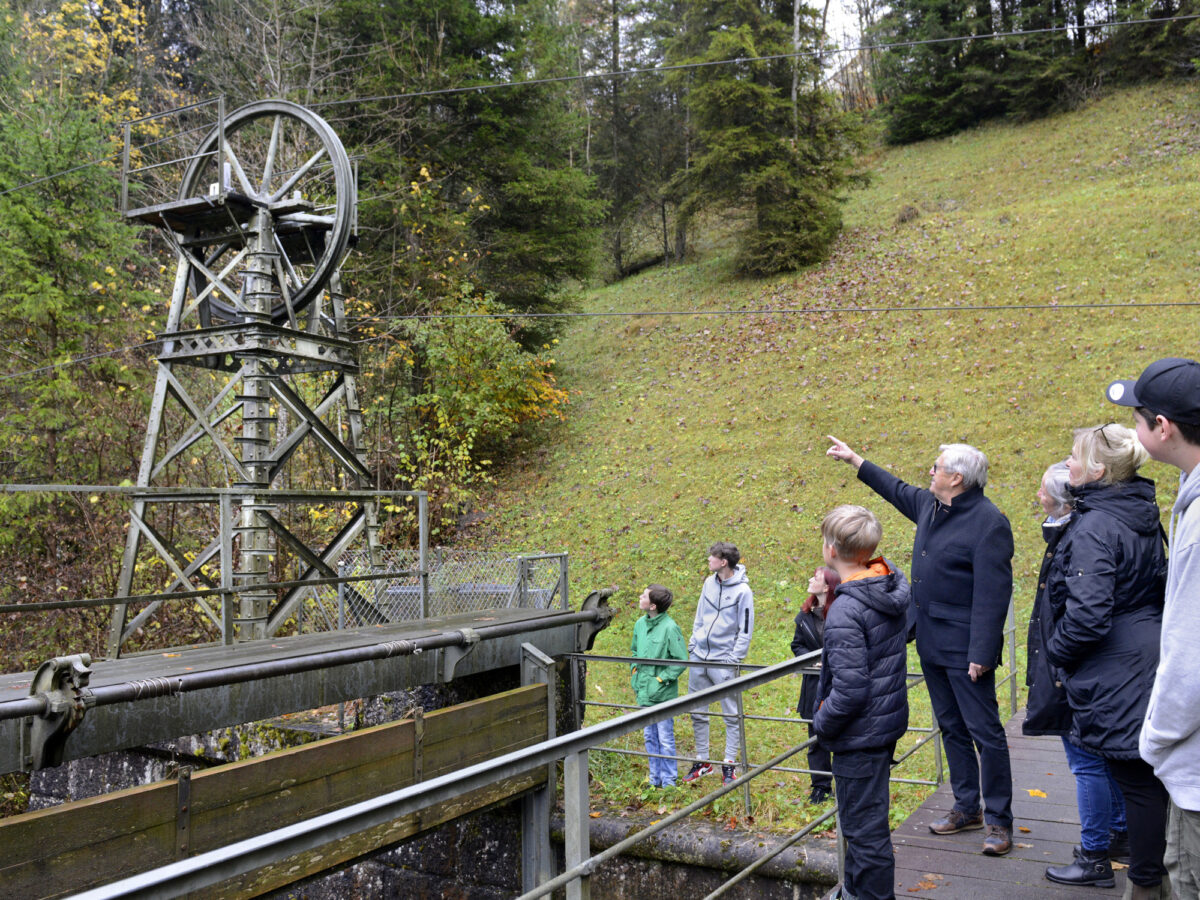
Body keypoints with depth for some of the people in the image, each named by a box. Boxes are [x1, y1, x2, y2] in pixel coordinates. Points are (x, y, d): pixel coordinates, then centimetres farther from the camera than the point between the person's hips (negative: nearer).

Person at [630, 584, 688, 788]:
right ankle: (655, 779, 29)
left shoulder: (670, 628, -16)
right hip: (644, 693, 7)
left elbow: (681, 661, -13)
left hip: (662, 694, -7)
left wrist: (661, 679, -15)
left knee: (665, 739, 3)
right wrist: (634, 672, 9)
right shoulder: (640, 624, 5)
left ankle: (669, 781, 16)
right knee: (650, 737, 16)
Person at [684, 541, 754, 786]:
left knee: (731, 715, 3)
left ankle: (729, 764, 14)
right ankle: (702, 761, 24)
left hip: (723, 661, -6)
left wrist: (734, 658, -12)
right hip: (699, 656, 6)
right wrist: (692, 644, 12)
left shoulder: (743, 591, -11)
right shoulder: (709, 583, 7)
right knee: (697, 713, 12)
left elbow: (745, 630, -8)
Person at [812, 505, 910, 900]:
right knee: (861, 819, 26)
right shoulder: (895, 585, -2)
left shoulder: (846, 611, -28)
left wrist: (822, 723, -12)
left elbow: (849, 690, -27)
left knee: (865, 828, 6)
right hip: (889, 719, 10)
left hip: (860, 734, -10)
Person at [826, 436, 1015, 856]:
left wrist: (981, 653, -24)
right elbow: (896, 489, 30)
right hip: (931, 645, 9)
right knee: (951, 727, 16)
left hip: (965, 648, -9)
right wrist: (855, 460, 35)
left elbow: (992, 594, -22)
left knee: (984, 731, -1)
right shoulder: (929, 505, 8)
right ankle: (966, 807, 29)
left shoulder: (988, 522, -19)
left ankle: (999, 820, 10)